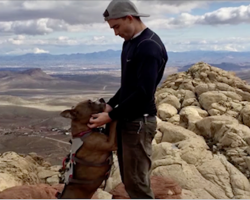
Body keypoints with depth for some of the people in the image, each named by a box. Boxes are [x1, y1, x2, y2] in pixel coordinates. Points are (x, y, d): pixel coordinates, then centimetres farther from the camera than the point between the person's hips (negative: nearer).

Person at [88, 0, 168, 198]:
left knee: (136, 181, -2)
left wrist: (111, 116, -20)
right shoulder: (129, 42, 12)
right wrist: (111, 105, 8)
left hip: (139, 123, -10)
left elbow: (144, 93, -25)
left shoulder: (150, 46, -19)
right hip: (127, 120, 10)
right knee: (129, 178, 17)